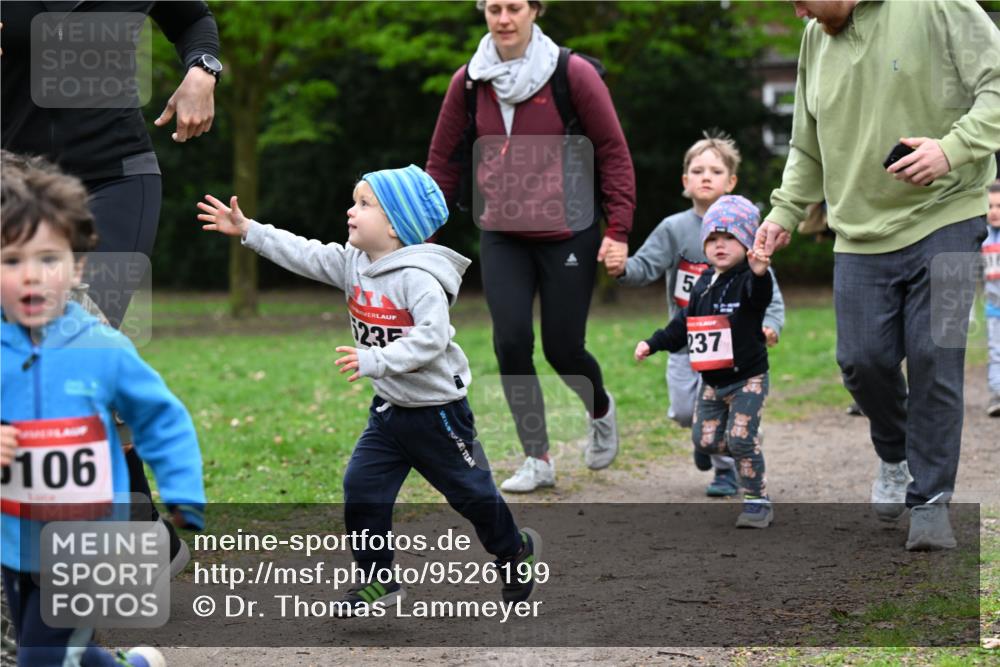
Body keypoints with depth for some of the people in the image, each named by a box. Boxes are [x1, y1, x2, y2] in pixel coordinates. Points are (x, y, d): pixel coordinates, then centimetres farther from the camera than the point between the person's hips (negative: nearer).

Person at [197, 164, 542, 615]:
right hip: (388, 409, 7)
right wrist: (247, 231, -5)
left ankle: (516, 550, 34)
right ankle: (379, 580, 12)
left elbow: (432, 338, -33)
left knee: (470, 491, 9)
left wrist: (376, 361, -38)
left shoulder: (418, 277, -25)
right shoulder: (351, 263, 1)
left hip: (437, 410, -7)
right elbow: (303, 255, 0)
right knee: (362, 489, 0)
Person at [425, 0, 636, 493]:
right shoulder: (468, 82, 1)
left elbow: (613, 152, -4)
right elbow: (443, 160, 10)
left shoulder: (573, 74, -8)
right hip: (501, 237, 3)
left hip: (567, 235, -3)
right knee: (511, 342, -10)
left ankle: (601, 410, 34)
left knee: (562, 348, -1)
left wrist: (618, 229, -9)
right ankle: (537, 460, 3)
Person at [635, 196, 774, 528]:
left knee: (741, 439, -14)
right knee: (705, 440, 6)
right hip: (711, 381, 7)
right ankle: (748, 451, 33)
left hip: (748, 378, -7)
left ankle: (757, 500, -2)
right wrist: (654, 343, 11)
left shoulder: (748, 281, -13)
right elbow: (683, 323, 18)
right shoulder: (704, 285, 8)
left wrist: (759, 274, -61)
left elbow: (761, 295, -39)